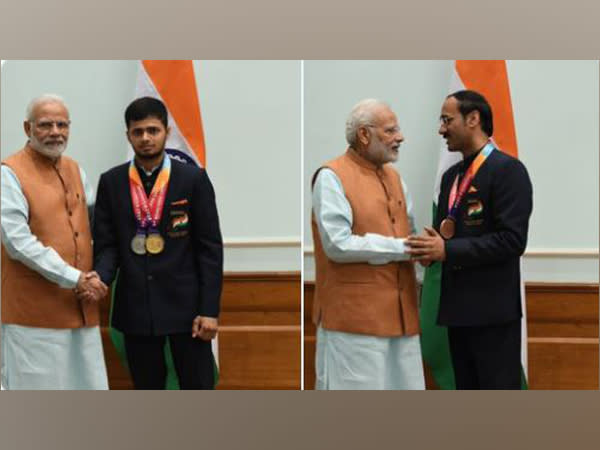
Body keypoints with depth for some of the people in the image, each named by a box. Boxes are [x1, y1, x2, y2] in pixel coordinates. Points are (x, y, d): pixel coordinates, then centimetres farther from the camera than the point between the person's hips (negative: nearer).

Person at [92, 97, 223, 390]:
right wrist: (100, 279, -17)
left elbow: (210, 247, -3)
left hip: (184, 303, -2)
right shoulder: (111, 182, 4)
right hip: (135, 307, 2)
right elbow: (106, 244, 5)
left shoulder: (193, 179, -2)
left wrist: (209, 309, -8)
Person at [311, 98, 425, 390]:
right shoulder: (332, 177, -8)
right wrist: (400, 248, -13)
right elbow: (338, 244, -18)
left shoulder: (393, 177, 16)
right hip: (353, 313, -7)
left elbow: (410, 232, 20)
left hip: (398, 312, 8)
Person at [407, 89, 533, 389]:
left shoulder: (508, 170, -10)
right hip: (458, 307, 8)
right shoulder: (451, 175, 16)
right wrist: (432, 247, -2)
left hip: (493, 308, -8)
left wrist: (448, 250, -20)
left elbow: (512, 239, -18)